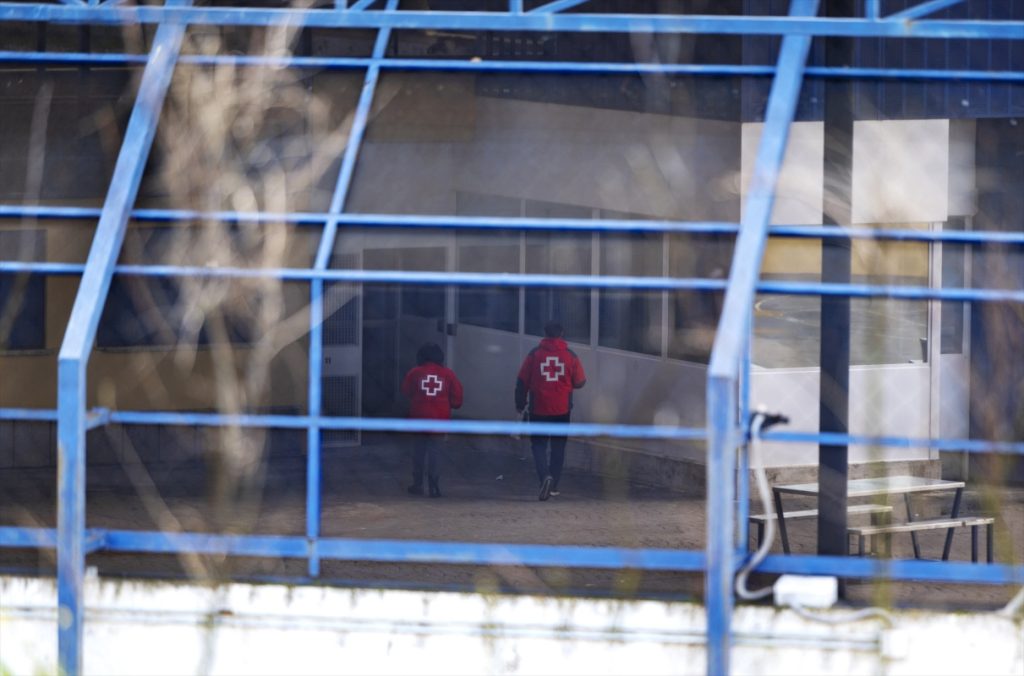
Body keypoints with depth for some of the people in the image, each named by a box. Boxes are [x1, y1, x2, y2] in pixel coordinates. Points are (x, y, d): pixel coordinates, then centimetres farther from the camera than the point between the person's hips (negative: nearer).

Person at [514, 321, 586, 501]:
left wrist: (520, 403, 11)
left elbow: (522, 381, -2)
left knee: (539, 444, 5)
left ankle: (545, 476, -20)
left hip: (539, 410, -1)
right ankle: (553, 486, 16)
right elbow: (580, 382, 4)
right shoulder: (570, 356, -3)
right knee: (558, 446, 14)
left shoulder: (534, 354, -6)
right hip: (562, 410, 2)